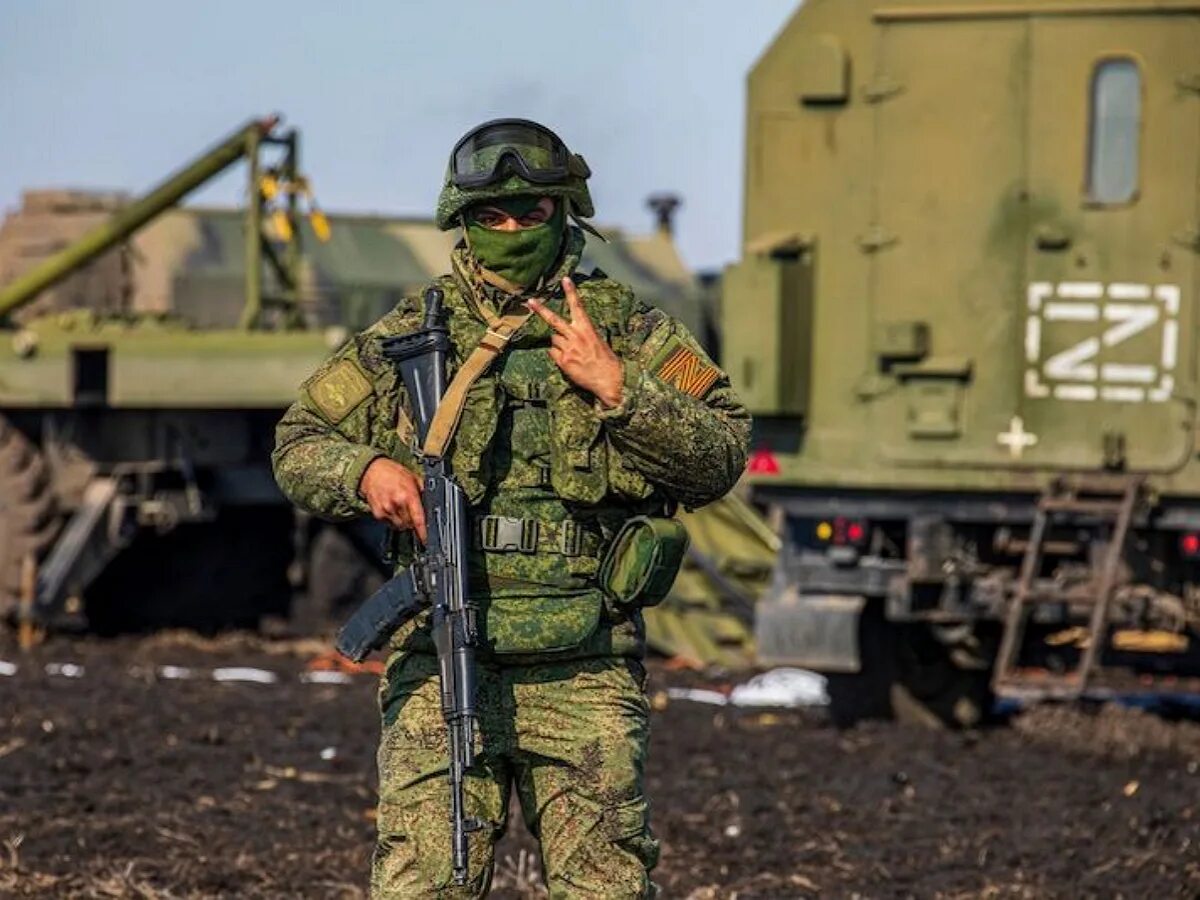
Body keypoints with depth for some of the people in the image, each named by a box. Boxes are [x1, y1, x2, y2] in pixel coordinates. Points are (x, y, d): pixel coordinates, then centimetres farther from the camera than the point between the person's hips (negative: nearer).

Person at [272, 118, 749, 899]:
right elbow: (299, 445, 15)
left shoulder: (631, 332, 7)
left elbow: (720, 460, -1)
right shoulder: (410, 336, 9)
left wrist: (619, 389, -13)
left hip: (585, 670, 0)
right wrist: (366, 470, -6)